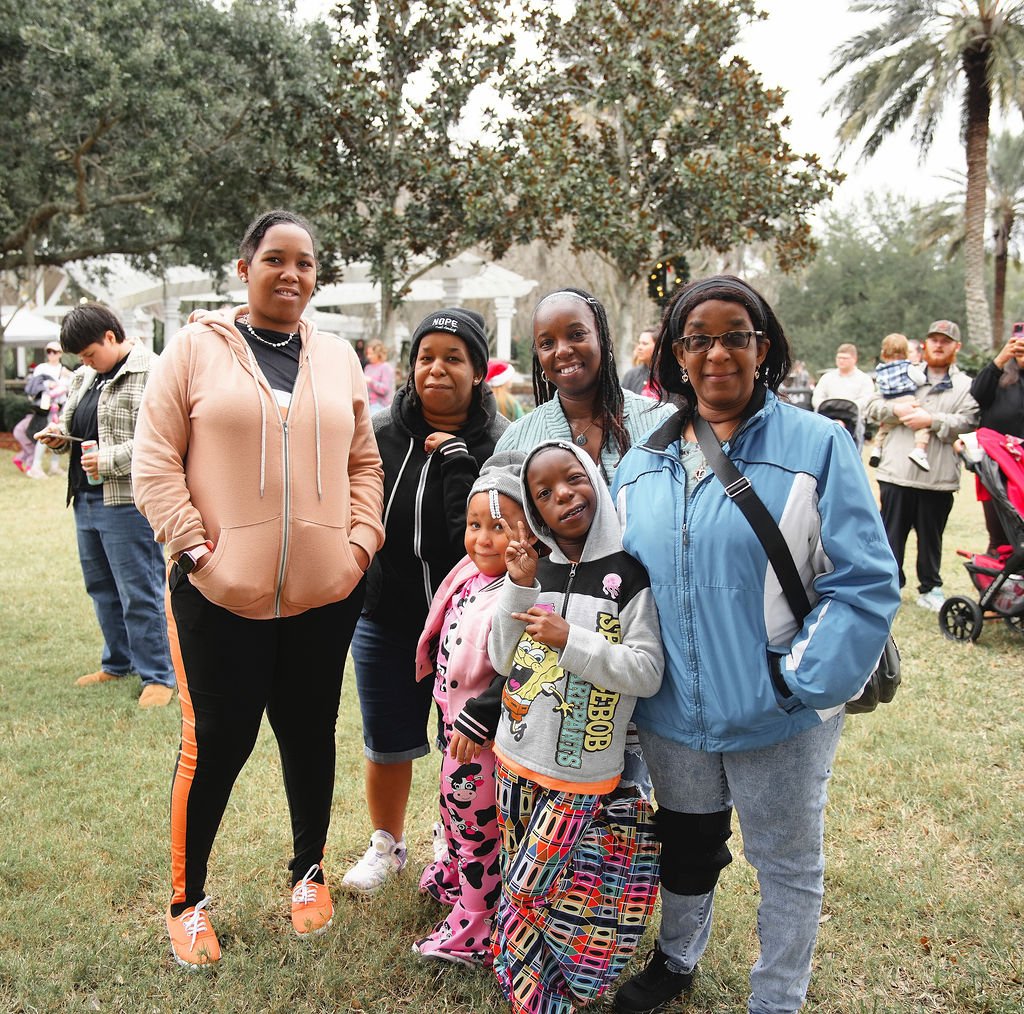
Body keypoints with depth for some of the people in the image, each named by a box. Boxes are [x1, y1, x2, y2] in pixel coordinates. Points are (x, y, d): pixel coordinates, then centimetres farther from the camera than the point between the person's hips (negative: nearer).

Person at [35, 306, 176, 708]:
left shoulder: (152, 374, -12)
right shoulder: (83, 376, 17)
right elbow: (71, 424, 29)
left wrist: (110, 460, -21)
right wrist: (60, 435, 6)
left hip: (128, 502, -9)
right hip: (86, 498, 9)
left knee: (140, 592, -4)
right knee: (101, 587, 17)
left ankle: (158, 676, 6)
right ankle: (118, 663, 32)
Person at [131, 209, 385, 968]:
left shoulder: (339, 358, 10)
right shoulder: (197, 347, 0)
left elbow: (364, 464, 13)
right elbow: (156, 459, -3)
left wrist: (360, 541, 0)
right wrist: (194, 546, -12)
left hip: (324, 592, 3)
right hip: (221, 592, -3)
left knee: (311, 732, 14)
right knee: (219, 738, 4)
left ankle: (309, 871, 36)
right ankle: (188, 897, 26)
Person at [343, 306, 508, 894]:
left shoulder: (503, 443, -12)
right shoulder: (381, 434, -3)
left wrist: (456, 457, -23)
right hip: (386, 623, 3)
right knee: (387, 745, 17)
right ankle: (387, 845, 42)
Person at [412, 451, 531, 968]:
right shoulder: (472, 574, -1)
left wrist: (476, 721, -26)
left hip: (485, 735, -9)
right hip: (455, 719, 9)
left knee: (476, 823, 8)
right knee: (454, 805, 29)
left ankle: (476, 929, 27)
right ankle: (452, 870, 54)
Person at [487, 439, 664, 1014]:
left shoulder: (628, 577, -12)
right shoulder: (535, 568, 3)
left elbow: (648, 673, -16)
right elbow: (503, 661, 2)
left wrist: (569, 639, -22)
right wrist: (520, 588, -10)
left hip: (584, 773, -5)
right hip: (518, 759, 5)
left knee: (533, 889, 2)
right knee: (520, 884, 17)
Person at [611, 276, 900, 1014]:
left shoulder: (817, 447, -11)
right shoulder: (643, 462, 3)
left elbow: (864, 583, -14)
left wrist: (805, 680, -19)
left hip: (777, 715, -4)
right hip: (673, 712, 4)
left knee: (787, 863, 16)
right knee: (684, 844, 24)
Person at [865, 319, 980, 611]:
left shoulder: (966, 386, 7)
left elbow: (968, 422, -8)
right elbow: (873, 407, 8)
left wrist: (932, 420, -17)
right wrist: (896, 409, -10)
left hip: (939, 477, -1)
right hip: (897, 472, 1)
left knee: (931, 536, 9)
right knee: (892, 533, 6)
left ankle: (930, 588, 23)